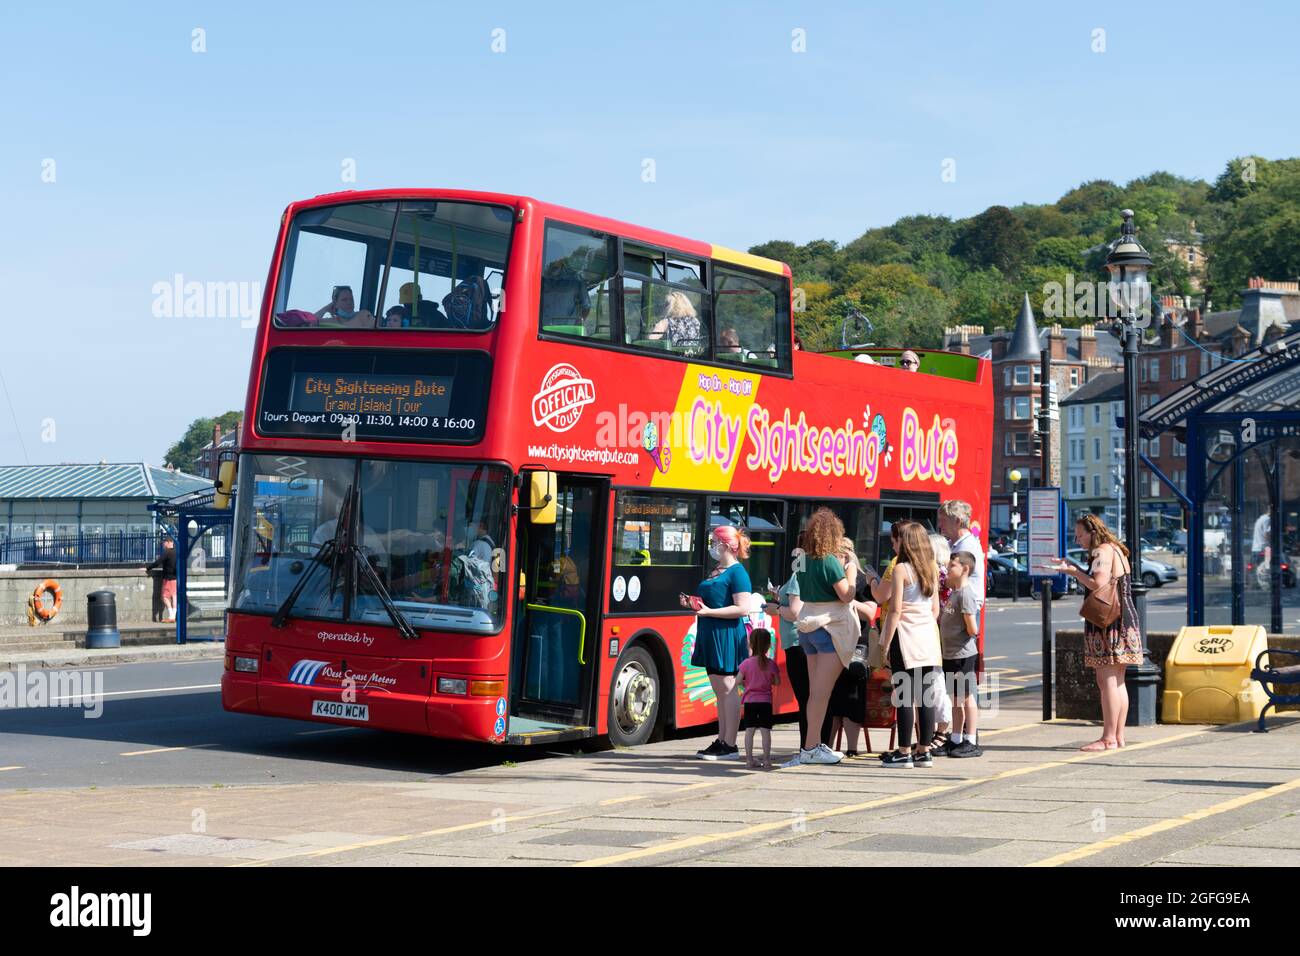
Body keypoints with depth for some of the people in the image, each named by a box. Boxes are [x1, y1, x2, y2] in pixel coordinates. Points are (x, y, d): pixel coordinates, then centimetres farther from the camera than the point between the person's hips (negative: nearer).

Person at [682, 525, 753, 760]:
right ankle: (721, 741, 17)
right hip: (710, 636, 9)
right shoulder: (715, 572, 17)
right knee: (719, 690, 12)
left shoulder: (737, 572, -10)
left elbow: (743, 609, -18)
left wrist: (709, 611, -20)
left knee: (727, 689, -7)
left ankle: (730, 746, -5)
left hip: (726, 635, -9)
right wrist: (693, 603, 9)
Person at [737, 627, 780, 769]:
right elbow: (777, 683, 3)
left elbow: (738, 681, -4)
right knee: (765, 730, 2)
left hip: (749, 701, 0)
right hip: (766, 701, 0)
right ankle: (766, 760, 2)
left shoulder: (746, 663, -5)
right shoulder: (771, 664, -4)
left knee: (749, 730, 3)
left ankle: (749, 760, 2)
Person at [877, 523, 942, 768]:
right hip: (928, 637, 6)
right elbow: (935, 609, 14)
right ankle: (924, 752, 11)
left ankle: (904, 753, 0)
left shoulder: (901, 569, -9)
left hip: (905, 637, -6)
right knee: (925, 696, 7)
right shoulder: (932, 569, 11)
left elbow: (895, 609, -12)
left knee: (904, 696, -2)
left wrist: (885, 644, -8)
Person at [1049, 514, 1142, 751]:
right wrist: (1075, 568, 18)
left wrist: (1073, 572, -12)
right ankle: (1118, 736, 15)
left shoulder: (1102, 551, -12)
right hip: (1125, 619, 10)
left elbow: (1098, 585, -23)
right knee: (1117, 682, 12)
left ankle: (1108, 738, -8)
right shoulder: (1115, 550, 19)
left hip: (1108, 622, -10)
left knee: (1107, 681, -9)